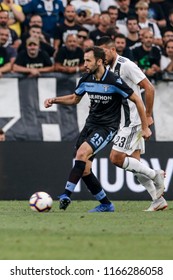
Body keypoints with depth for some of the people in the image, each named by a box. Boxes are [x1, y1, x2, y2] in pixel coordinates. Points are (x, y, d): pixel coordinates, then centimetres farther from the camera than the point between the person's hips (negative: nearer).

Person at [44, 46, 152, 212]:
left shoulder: (114, 81, -17)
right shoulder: (86, 79, 2)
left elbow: (137, 100, -9)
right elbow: (74, 98, 21)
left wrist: (145, 128, -7)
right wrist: (54, 100, 5)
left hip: (107, 127, -7)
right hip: (90, 124, 7)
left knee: (82, 153, -29)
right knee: (84, 170, 1)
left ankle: (66, 196, -31)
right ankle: (106, 205, 16)